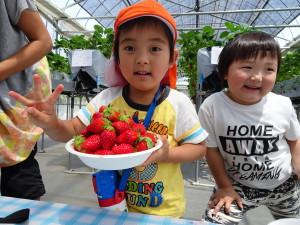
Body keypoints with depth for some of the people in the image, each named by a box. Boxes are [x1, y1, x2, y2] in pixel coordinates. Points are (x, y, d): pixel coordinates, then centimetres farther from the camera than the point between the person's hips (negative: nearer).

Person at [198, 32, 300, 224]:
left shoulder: (284, 106, -15)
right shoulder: (212, 107, -23)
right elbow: (211, 149, -13)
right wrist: (224, 187, -6)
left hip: (285, 186, 3)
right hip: (237, 186, -2)